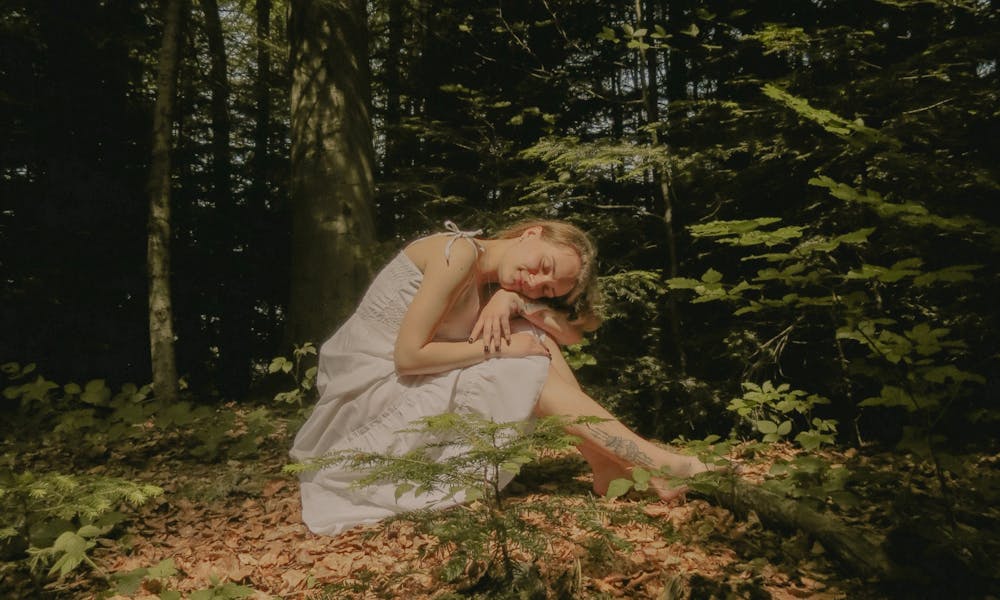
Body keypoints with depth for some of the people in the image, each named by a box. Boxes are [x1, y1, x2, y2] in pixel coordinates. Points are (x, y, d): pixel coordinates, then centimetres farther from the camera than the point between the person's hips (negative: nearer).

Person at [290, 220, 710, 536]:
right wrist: (497, 348, -18)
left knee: (536, 338, -4)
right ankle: (669, 466, -17)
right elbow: (409, 355, -24)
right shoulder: (459, 252, -17)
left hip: (415, 390, 8)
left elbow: (571, 331, 1)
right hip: (369, 386, -8)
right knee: (527, 373, -20)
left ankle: (609, 467, -10)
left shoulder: (489, 284, 8)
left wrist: (512, 300, -17)